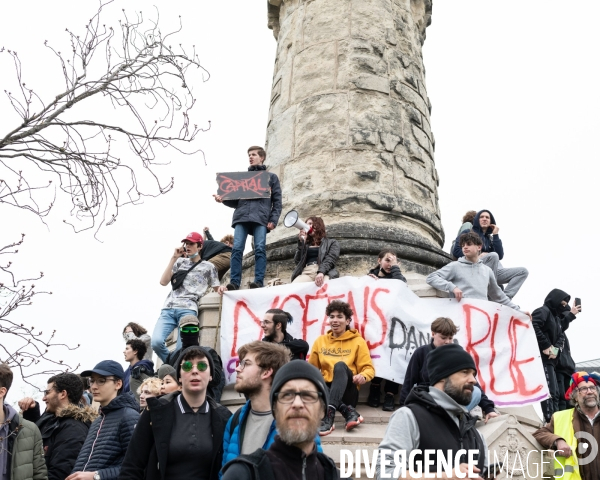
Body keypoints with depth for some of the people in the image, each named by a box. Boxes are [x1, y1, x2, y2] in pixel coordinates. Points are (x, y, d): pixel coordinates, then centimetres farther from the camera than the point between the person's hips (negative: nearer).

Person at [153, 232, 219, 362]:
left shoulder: (208, 267, 15)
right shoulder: (180, 262, 23)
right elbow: (163, 282, 12)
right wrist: (174, 258, 9)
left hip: (188, 310, -3)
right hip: (168, 309, 3)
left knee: (181, 349, -17)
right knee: (156, 342, -19)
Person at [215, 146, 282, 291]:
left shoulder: (271, 177, 19)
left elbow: (277, 202, 10)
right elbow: (235, 201, 22)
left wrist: (273, 220, -5)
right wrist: (223, 200, 1)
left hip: (261, 218, -2)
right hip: (241, 217, 3)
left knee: (260, 249, -13)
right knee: (237, 249, -10)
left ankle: (258, 282, -14)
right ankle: (234, 282, -11)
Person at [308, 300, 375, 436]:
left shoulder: (358, 341, 7)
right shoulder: (320, 341, 15)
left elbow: (369, 368, 2)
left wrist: (363, 376, -22)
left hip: (347, 392, -2)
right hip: (326, 390, 2)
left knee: (340, 365, -34)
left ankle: (329, 413, -52)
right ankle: (348, 411, -37)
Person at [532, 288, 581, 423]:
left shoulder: (557, 317, 25)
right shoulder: (543, 311, -4)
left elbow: (561, 336, 15)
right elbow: (534, 327, -21)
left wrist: (556, 348, -6)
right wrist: (546, 346, -19)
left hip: (550, 358, 10)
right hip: (542, 357, -10)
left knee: (555, 393, 10)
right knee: (549, 391, -16)